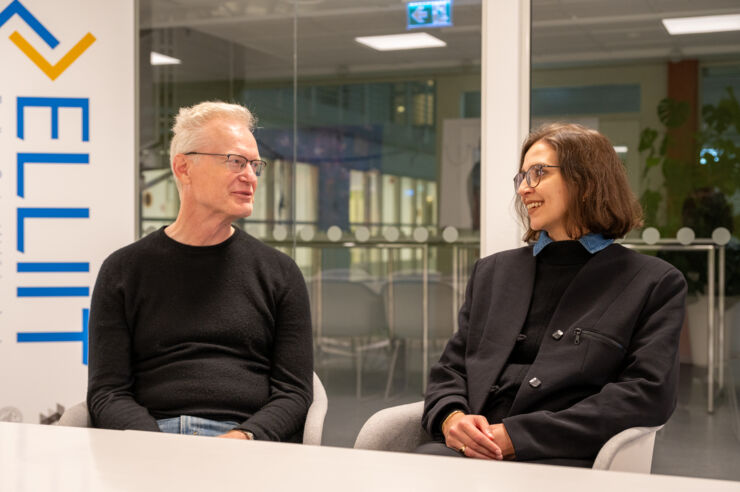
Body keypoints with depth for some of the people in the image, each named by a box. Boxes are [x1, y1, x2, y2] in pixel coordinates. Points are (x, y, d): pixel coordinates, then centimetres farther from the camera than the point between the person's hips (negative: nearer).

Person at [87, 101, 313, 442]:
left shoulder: (278, 273, 13)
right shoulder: (123, 270, 12)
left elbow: (294, 392, 8)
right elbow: (108, 392, 6)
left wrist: (242, 438, -13)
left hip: (246, 442, 0)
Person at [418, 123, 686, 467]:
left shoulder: (655, 283, 9)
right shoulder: (492, 271, 25)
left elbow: (649, 393, -3)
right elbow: (450, 370, 21)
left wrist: (516, 435, -12)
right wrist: (452, 417, -6)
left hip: (562, 460, -4)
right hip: (472, 452, 4)